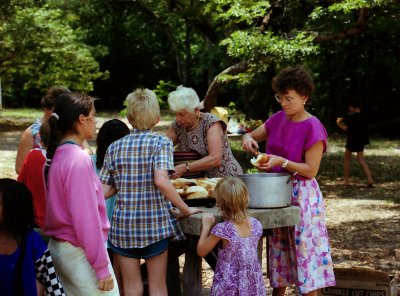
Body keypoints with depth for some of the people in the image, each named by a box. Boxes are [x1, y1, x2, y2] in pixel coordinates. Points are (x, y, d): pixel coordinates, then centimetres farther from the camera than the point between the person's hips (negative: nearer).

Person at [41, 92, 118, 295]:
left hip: (58, 247, 8)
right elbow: (86, 218, -20)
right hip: (80, 253, -8)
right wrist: (102, 267, -16)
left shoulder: (56, 156, 6)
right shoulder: (79, 160, -18)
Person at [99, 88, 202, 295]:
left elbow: (103, 191, 1)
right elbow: (161, 181, -21)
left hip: (123, 224, 2)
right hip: (155, 223, -2)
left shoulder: (114, 147, 4)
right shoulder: (161, 142, -6)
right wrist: (184, 209, -12)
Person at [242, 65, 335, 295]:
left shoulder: (313, 128, -15)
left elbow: (311, 170, -15)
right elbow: (254, 135, 17)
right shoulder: (278, 119, 5)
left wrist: (281, 162, -26)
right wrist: (248, 138, -6)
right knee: (279, 247, 14)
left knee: (305, 247, -3)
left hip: (301, 194, -7)